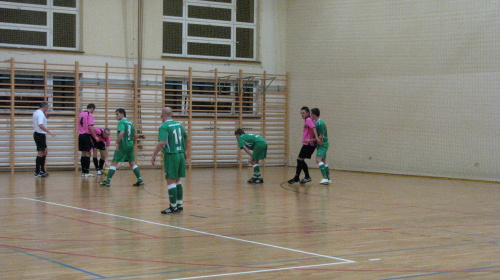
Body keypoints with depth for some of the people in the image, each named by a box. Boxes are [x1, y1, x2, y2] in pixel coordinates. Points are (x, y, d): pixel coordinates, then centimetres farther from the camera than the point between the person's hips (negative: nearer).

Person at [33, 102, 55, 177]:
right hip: (40, 135, -10)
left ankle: (42, 170, 21)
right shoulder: (41, 114, -16)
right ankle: (37, 172, -6)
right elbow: (40, 125, -28)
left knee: (44, 152, 17)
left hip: (37, 134, 10)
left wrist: (45, 115, 14)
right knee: (40, 153, -7)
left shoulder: (36, 112, 15)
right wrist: (49, 132, -28)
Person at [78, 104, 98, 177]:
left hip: (80, 135, 7)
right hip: (87, 135, -7)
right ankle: (87, 172, -3)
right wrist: (95, 136, -13)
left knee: (83, 153, 11)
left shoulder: (80, 114, 12)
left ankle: (83, 171, 11)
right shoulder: (90, 114, -10)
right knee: (88, 153, -2)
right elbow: (90, 127, -18)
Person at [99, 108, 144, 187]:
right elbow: (135, 135, 17)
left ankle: (108, 181, -3)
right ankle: (140, 180, 4)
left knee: (114, 163, -2)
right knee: (132, 163, 11)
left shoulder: (121, 122, -8)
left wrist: (117, 142, -22)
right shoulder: (130, 123, 14)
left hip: (122, 146, -7)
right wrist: (133, 144, 24)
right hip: (130, 146, 7)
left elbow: (121, 133, -24)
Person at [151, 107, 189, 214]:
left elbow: (161, 143, -22)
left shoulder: (164, 126, -12)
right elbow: (186, 139, 21)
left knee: (171, 181, -2)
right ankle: (179, 205, 20)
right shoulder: (179, 124, 11)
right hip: (180, 155, 7)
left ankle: (173, 207, -1)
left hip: (170, 156, -7)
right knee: (177, 181, 16)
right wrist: (185, 151, 34)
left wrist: (154, 156, -15)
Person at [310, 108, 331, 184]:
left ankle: (325, 178, -30)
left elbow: (321, 137, -19)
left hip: (322, 144, -11)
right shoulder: (315, 122, 11)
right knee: (323, 162, 16)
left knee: (318, 159, -23)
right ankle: (328, 179, 24)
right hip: (320, 144, 11)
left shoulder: (320, 124, -19)